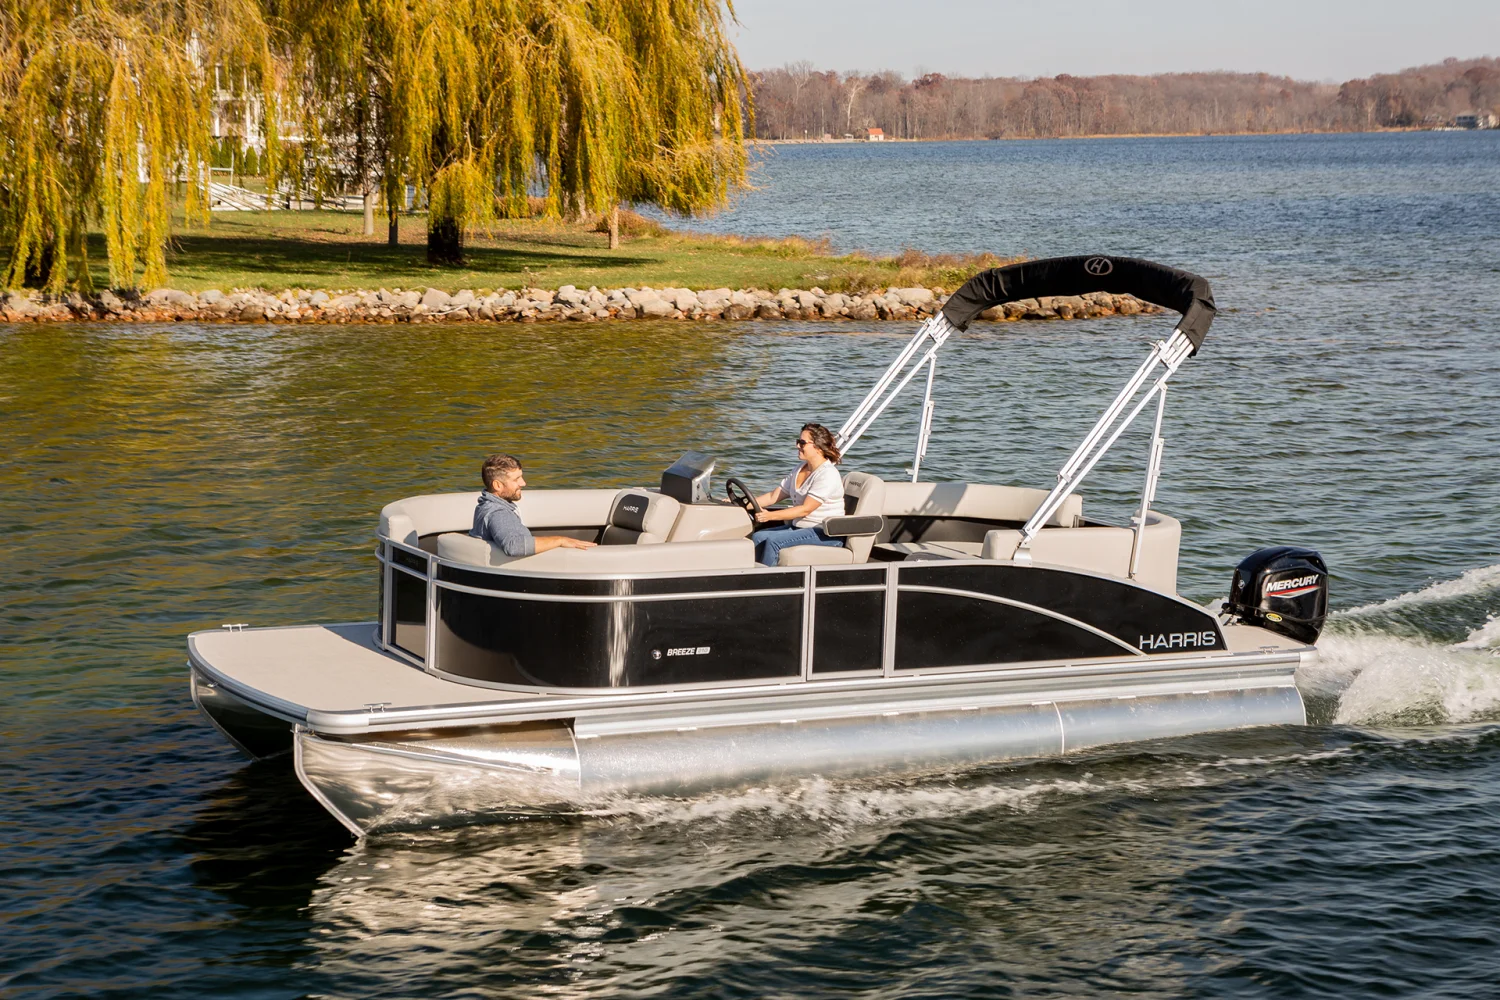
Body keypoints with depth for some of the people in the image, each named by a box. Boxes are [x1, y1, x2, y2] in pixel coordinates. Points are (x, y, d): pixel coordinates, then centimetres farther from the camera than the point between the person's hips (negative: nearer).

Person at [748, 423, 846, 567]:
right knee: (758, 537, -11)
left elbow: (805, 509, -21)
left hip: (826, 534, -9)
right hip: (799, 527, 9)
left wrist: (770, 515, -28)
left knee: (773, 540, -26)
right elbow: (773, 496, 15)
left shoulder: (827, 475, -15)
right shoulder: (799, 471, 14)